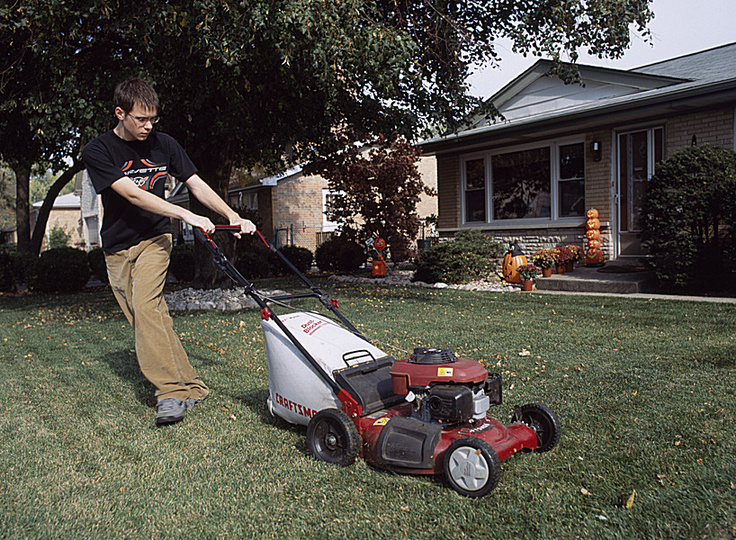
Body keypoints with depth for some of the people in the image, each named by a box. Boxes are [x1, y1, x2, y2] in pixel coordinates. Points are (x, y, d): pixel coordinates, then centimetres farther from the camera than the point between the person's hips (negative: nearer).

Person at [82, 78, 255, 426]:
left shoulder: (163, 145, 0)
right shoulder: (97, 152, -10)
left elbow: (196, 185, 1)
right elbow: (132, 194, -22)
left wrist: (233, 217, -12)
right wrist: (187, 216, -32)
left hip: (153, 239, -1)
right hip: (117, 247, 1)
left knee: (145, 305, -22)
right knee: (146, 318, 0)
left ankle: (171, 390, -24)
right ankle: (190, 387, 10)